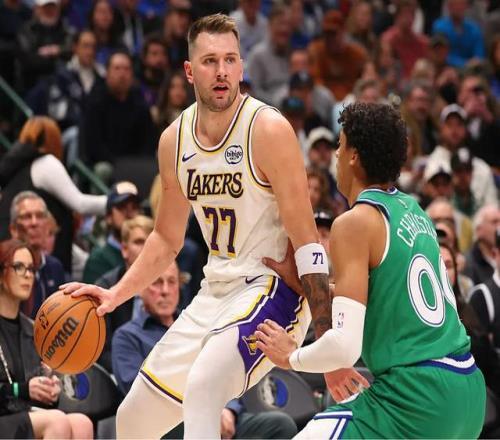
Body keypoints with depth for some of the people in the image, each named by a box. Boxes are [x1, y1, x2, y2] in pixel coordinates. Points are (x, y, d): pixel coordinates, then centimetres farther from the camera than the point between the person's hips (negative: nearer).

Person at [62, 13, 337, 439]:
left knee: (201, 389, -32)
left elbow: (306, 240, -19)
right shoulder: (174, 140, 3)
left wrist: (328, 340, -23)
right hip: (216, 292, 8)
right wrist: (116, 294, 4)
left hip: (271, 290, -7)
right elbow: (167, 239, 18)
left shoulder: (268, 129, -17)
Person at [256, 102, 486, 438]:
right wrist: (300, 281, 20)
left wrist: (291, 357, 1)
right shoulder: (413, 210, 13)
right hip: (467, 391, 9)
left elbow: (345, 345, -17)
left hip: (415, 396, -9)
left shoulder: (355, 223, -11)